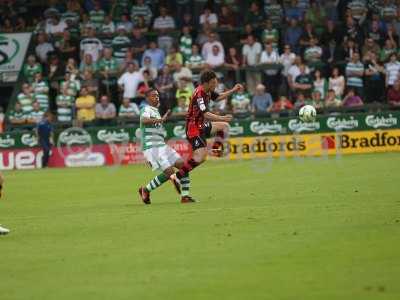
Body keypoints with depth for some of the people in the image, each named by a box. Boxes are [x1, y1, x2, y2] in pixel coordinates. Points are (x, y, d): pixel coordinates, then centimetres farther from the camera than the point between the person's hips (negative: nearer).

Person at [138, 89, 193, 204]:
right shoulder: (146, 109, -6)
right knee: (169, 171, -17)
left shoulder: (156, 111, 23)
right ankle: (145, 190, 0)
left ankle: (185, 196, -1)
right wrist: (160, 120, -43)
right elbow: (144, 120, -31)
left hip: (162, 146, 9)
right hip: (151, 147, -9)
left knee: (182, 164, -4)